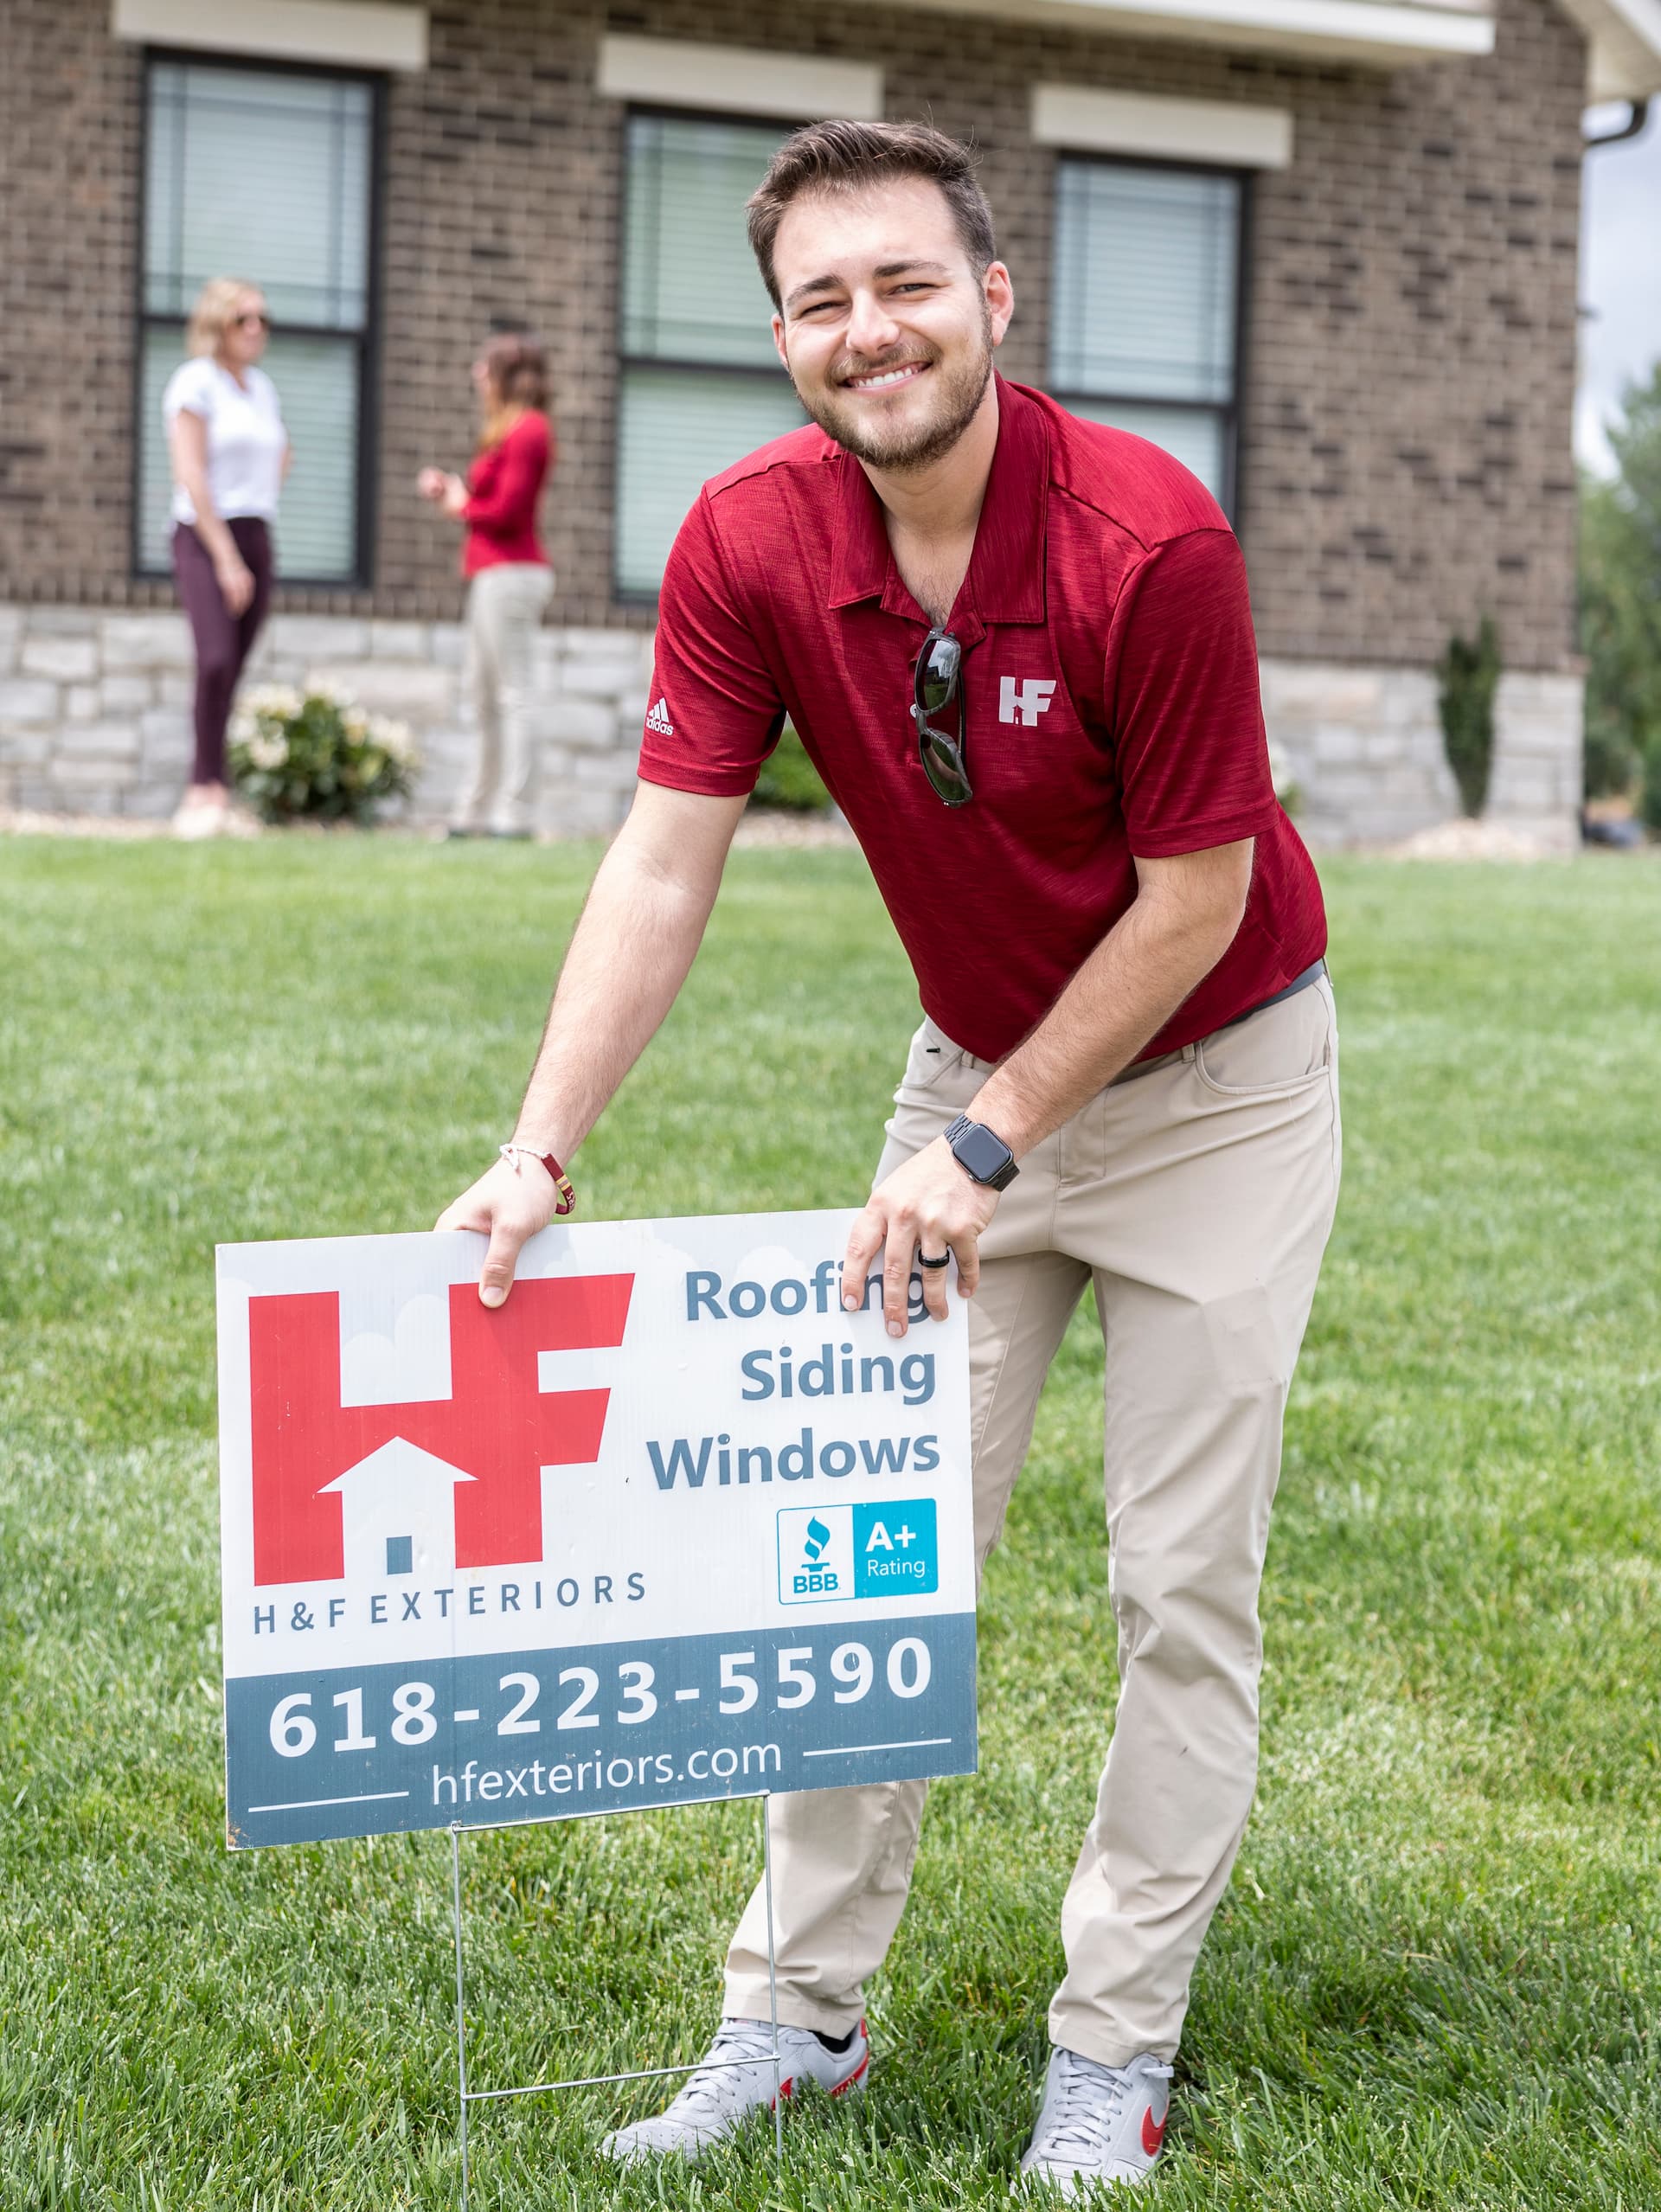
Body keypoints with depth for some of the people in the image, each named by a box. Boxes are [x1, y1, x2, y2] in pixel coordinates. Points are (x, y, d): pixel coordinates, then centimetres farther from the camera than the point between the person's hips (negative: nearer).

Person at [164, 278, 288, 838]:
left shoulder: (263, 387, 15)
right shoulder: (196, 382, -5)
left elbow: (279, 457, 34)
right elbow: (190, 475, -12)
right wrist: (226, 556, -17)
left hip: (255, 540, 7)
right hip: (203, 538, -6)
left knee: (230, 675, 2)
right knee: (216, 659, -23)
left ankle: (201, 793, 7)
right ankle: (212, 786, -21)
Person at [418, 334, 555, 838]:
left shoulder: (527, 431, -12)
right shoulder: (513, 431, 18)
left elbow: (507, 512, -18)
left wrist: (462, 506, -2)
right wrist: (449, 491, 9)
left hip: (511, 574, -11)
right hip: (493, 575, 11)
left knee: (511, 696, -9)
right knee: (484, 694, 14)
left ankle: (514, 815, -9)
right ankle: (477, 811, 20)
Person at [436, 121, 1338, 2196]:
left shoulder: (1147, 535, -26)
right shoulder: (749, 543, -14)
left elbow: (1195, 894, -20)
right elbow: (664, 865, -14)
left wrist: (987, 1145, -19)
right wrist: (539, 1152, -23)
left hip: (1213, 1072, -4)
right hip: (978, 1064, 4)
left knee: (1183, 1579, 0)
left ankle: (1115, 2044, 13)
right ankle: (802, 2006, 17)